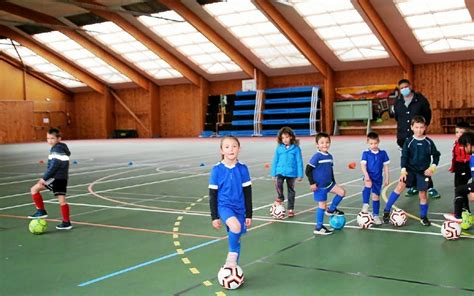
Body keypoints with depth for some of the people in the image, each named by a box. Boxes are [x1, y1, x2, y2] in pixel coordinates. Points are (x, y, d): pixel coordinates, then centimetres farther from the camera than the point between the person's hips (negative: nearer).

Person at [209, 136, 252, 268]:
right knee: (235, 227, -31)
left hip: (239, 208, 3)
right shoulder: (217, 170, -7)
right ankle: (232, 254, -9)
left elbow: (247, 193, 5)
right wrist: (214, 216, -1)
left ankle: (233, 267, 27)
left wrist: (249, 215, 6)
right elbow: (213, 195, -1)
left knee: (236, 238, 10)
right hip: (224, 206, -3)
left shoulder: (243, 168, -1)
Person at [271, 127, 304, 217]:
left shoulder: (296, 148, -5)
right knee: (278, 183, -27)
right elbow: (275, 161, 6)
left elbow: (299, 162, -3)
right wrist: (273, 174, 6)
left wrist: (300, 175, -4)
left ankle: (290, 209, 23)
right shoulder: (279, 148, 1)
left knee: (291, 190, 10)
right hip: (280, 171, 1)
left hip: (291, 172, -1)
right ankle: (280, 197, 0)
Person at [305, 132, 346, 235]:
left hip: (329, 183, 7)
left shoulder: (329, 156, 5)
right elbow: (308, 170, -19)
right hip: (319, 186, -7)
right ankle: (318, 228, 11)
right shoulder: (317, 156, -18)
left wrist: (333, 183, 21)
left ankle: (331, 210, 22)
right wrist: (312, 183, -19)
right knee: (322, 205, -1)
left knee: (342, 192, 1)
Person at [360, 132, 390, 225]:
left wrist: (387, 178, 8)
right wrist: (366, 175, -28)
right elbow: (363, 165, -13)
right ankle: (365, 205, -31)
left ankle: (375, 216, 22)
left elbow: (385, 166, 8)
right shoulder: (366, 153, -4)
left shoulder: (383, 153, 2)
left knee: (376, 196, 9)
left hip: (378, 178, 3)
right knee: (368, 184, -37)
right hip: (369, 177, -3)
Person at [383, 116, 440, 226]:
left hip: (423, 171, 1)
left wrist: (433, 167, -6)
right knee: (400, 186, -20)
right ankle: (387, 210, -13)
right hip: (410, 169, -1)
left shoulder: (429, 142, -2)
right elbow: (404, 157, -6)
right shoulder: (409, 142, -5)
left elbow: (436, 155, 7)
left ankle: (423, 217, 25)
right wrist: (403, 170, -17)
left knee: (422, 194, 4)